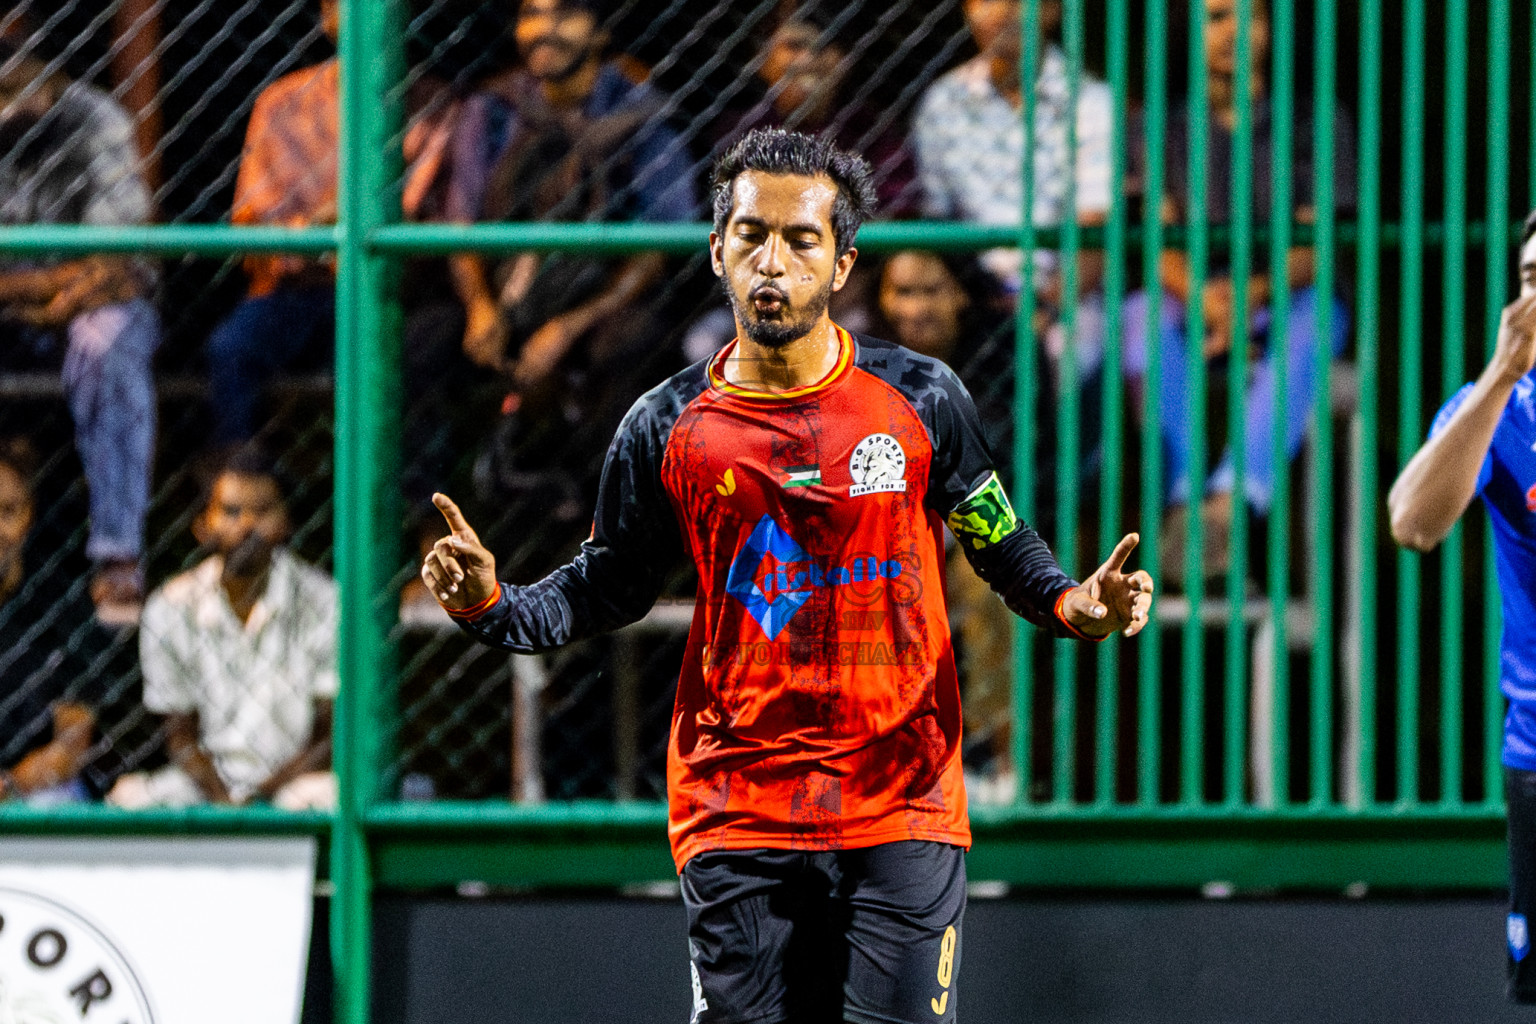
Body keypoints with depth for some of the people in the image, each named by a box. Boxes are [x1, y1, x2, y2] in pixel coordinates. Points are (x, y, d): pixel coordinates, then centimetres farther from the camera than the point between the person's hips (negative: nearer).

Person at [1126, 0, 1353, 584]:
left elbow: (1315, 245, -3)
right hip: (1196, 310, 1)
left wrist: (1250, 294, -23)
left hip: (1282, 302, -1)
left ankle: (1232, 502, -49)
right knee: (1143, 313, -32)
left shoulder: (1315, 124, 7)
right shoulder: (1166, 131, 11)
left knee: (1314, 315, -36)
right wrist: (1200, 295, -22)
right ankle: (1185, 499, -43)